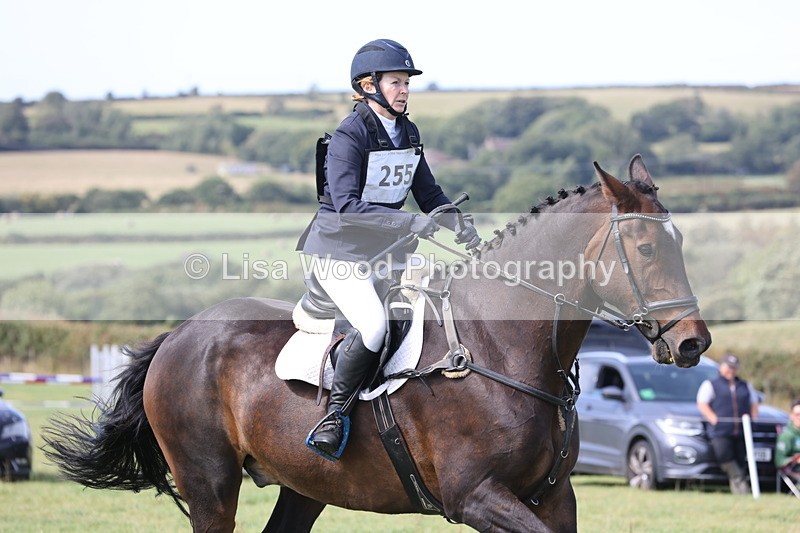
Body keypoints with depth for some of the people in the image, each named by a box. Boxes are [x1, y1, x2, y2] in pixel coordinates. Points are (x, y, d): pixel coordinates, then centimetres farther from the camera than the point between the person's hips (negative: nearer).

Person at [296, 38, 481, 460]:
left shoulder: (408, 133, 9)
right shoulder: (349, 136, -15)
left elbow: (428, 194, 16)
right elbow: (347, 205, -24)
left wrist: (458, 222, -4)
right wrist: (408, 222, -31)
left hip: (385, 248, 8)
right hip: (340, 249, -8)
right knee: (373, 326, -29)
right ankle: (335, 410, -12)